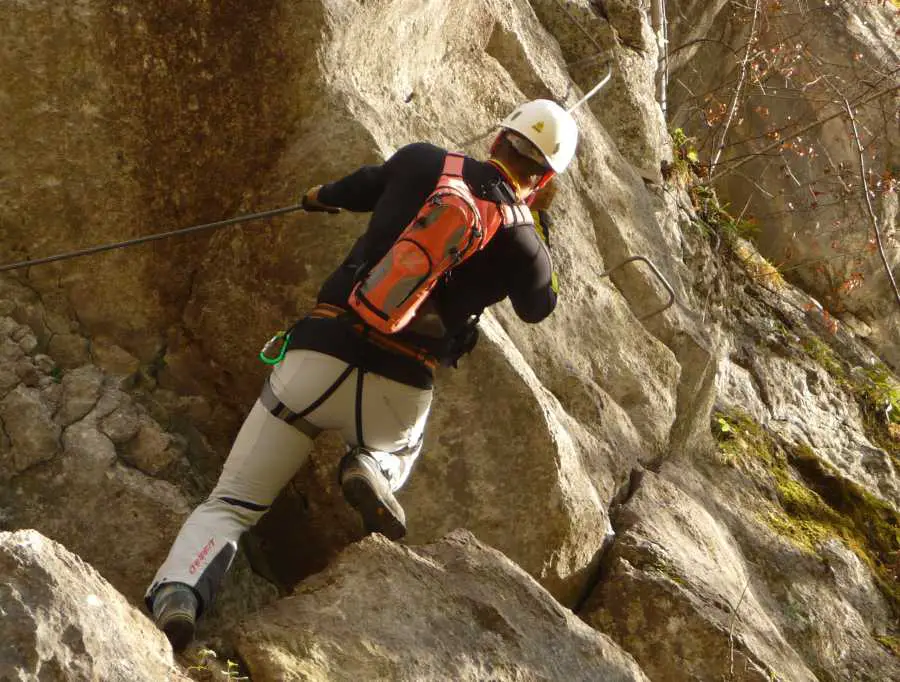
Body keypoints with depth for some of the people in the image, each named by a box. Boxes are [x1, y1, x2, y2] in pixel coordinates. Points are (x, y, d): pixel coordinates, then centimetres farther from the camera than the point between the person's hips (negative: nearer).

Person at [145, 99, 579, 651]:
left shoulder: (422, 162, 5)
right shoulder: (522, 240, 2)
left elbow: (364, 186, 28)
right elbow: (540, 308, 24)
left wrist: (321, 197, 50)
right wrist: (540, 222, 31)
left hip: (319, 357, 0)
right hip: (398, 393, 0)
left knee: (230, 505, 8)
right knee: (402, 447, 37)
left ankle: (178, 590, -23)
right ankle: (373, 469, 1)